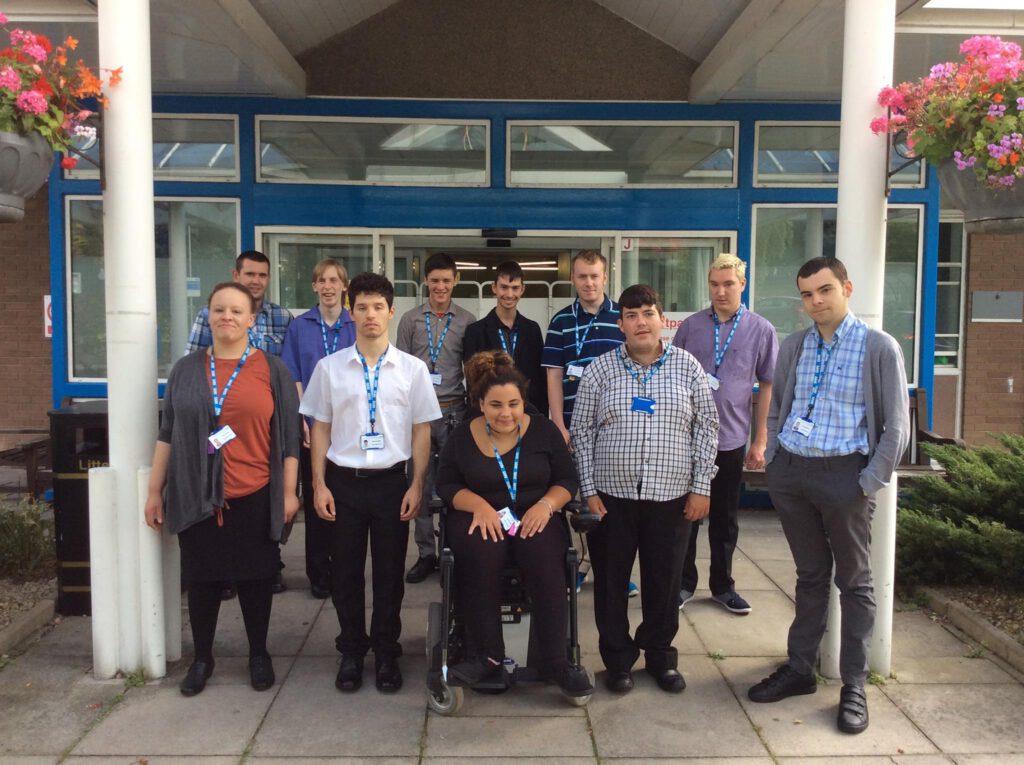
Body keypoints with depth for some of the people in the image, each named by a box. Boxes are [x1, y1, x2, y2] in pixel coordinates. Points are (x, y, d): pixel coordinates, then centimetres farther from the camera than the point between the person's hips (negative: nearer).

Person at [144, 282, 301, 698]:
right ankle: (201, 657, 28)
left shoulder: (273, 370, 0)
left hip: (254, 497, -1)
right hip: (196, 497, 2)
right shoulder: (185, 369, 5)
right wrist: (155, 490, 6)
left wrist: (289, 491, -3)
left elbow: (289, 436, 0)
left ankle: (258, 654, 28)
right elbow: (167, 434, 8)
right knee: (201, 578, 10)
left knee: (255, 577, 9)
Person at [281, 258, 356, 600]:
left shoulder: (357, 327, 4)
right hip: (312, 426, 0)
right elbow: (293, 379, 2)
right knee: (315, 498, 5)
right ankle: (319, 572, 16)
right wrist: (302, 422, -9)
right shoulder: (299, 327, 5)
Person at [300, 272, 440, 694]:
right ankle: (351, 651, 27)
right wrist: (319, 485, 0)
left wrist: (416, 485, -3)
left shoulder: (412, 369, 0)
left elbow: (421, 431, 3)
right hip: (344, 481, 1)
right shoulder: (329, 367, 1)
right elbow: (320, 428, 5)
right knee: (345, 573, 9)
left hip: (392, 481, 0)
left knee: (389, 573, 9)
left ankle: (387, 653, 26)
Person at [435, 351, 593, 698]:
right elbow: (445, 484, 5)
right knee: (481, 556, -34)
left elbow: (568, 480, 6)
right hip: (480, 519, 0)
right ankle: (487, 656, -19)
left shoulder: (543, 430, 5)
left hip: (534, 519, 0)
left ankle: (556, 659, -20)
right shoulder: (463, 436, 5)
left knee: (545, 559, -32)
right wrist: (479, 504, -14)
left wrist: (545, 505, -14)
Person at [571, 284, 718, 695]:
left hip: (671, 496, 0)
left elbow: (706, 428, 3)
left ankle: (660, 655, 32)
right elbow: (581, 432, 1)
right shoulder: (600, 369, -1)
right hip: (611, 495, 0)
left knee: (665, 581, 11)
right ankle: (618, 658, 27)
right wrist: (589, 489, -4)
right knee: (611, 580, 9)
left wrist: (701, 487, -1)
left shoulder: (687, 367, 1)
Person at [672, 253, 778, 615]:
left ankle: (722, 585, 26)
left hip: (731, 439, 0)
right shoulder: (690, 326, 2)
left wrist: (761, 440, -2)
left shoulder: (761, 330, -1)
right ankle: (683, 583, 22)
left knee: (725, 518, 12)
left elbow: (767, 386, 0)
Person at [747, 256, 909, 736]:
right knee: (810, 577, 17)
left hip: (844, 476, -4)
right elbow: (774, 411, 16)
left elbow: (896, 425, -6)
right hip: (790, 473, 4)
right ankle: (800, 668, 28)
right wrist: (773, 463, 7)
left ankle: (853, 685, 20)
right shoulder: (793, 348, 7)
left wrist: (870, 483, -10)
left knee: (853, 581, 10)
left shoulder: (879, 348, -6)